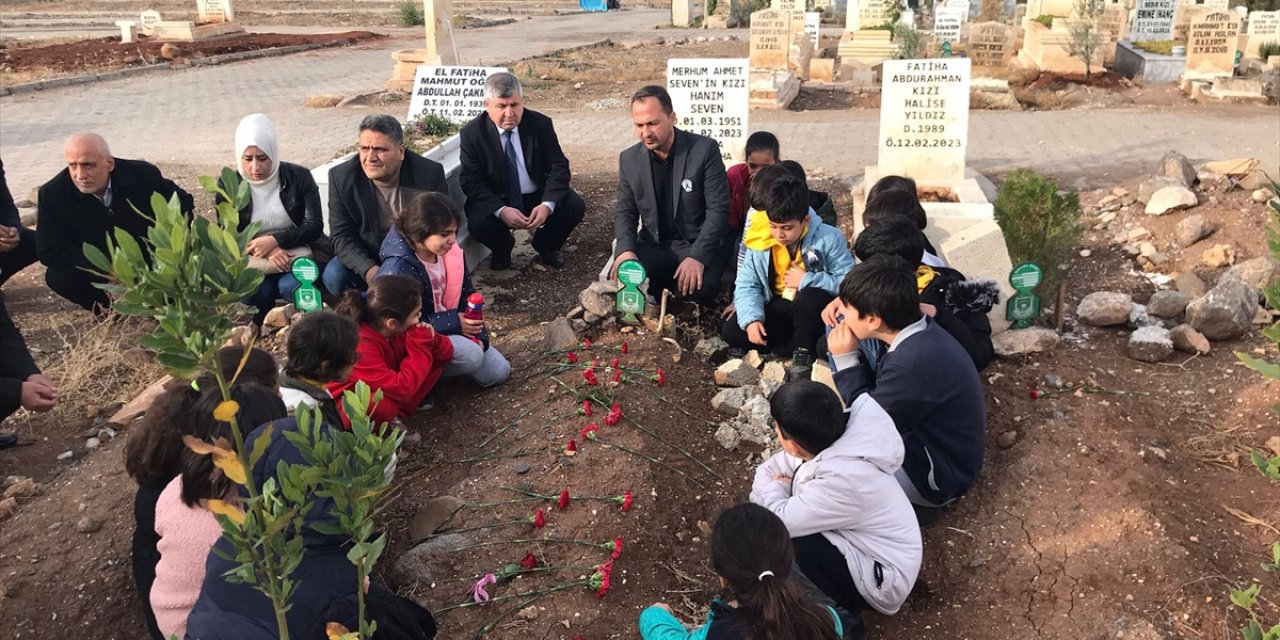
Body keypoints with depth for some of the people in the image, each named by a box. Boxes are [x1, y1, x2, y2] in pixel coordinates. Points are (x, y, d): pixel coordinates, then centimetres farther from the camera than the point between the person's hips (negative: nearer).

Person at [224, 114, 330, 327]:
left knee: (290, 285, -32)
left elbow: (314, 226, -9)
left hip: (301, 254, -1)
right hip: (256, 261, 2)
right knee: (251, 291, -29)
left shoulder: (299, 177, -6)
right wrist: (268, 251, -23)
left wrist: (274, 240, -25)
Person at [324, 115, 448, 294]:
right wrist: (368, 270, -29)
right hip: (367, 259, 2)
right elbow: (342, 236, -8)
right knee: (334, 276, -25)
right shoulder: (341, 177, -10)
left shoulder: (430, 174, -15)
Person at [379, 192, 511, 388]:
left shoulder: (451, 253, -6)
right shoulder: (398, 269, -28)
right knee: (470, 355, -31)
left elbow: (467, 297, 4)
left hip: (450, 326, 7)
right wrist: (454, 322, -25)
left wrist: (478, 335, -9)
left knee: (499, 372, 2)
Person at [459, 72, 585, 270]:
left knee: (574, 206, -23)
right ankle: (503, 247, 7)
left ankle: (545, 244, 9)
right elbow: (471, 182, -13)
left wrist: (547, 204, -27)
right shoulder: (472, 133, -10)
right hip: (496, 202, -1)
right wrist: (501, 210, -30)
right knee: (478, 222, -32)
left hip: (538, 198, 2)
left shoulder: (540, 124, -7)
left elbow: (558, 167, -8)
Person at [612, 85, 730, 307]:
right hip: (654, 246, 3)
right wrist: (626, 249, -14)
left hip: (699, 245, -3)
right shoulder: (629, 159, 3)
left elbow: (718, 209, -12)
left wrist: (697, 256, -25)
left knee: (698, 288, -34)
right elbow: (624, 212, 8)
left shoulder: (704, 150, -10)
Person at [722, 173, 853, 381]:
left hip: (814, 310, -3)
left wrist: (806, 280, -25)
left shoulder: (829, 238, -18)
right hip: (778, 308, 4)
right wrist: (751, 318, -25)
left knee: (811, 296, -39)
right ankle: (796, 346, -12)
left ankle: (804, 352, -14)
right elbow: (747, 285, -8)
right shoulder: (760, 239, -9)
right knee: (731, 331, -16)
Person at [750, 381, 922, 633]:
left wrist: (774, 490, -12)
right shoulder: (831, 441, -12)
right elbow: (770, 469, 1)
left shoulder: (843, 480, -36)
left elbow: (780, 521, -32)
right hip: (861, 544, 8)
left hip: (882, 577, -8)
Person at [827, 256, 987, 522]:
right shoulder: (921, 332, -7)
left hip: (935, 474, -9)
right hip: (932, 443, 9)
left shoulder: (912, 364, -35)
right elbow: (879, 392, 4)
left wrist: (846, 361, -16)